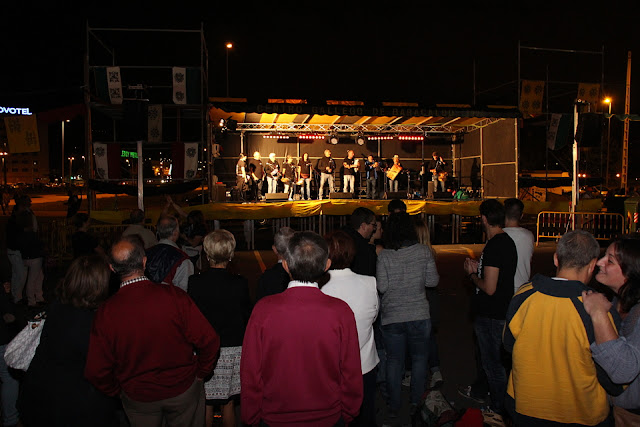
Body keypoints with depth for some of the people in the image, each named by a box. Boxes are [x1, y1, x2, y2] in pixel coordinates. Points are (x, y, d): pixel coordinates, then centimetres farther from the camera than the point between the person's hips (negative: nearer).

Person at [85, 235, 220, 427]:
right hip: (183, 389, -1)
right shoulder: (174, 296, -23)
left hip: (137, 398, 1)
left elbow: (96, 371, -11)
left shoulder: (105, 312, -18)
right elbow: (209, 340, -20)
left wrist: (118, 391, 8)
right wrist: (200, 373, -2)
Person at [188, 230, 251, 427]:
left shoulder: (194, 282, -13)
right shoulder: (240, 283, -12)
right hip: (233, 350, 1)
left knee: (206, 403, 15)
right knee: (228, 403, 16)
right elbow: (247, 317, -1)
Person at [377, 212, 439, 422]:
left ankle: (394, 406, 23)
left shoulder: (384, 255, -9)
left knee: (394, 361, 13)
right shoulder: (423, 251, -7)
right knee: (419, 358, 18)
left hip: (391, 317, 0)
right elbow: (432, 281, -4)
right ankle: (416, 402, 26)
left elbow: (382, 287, -10)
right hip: (419, 315, 0)